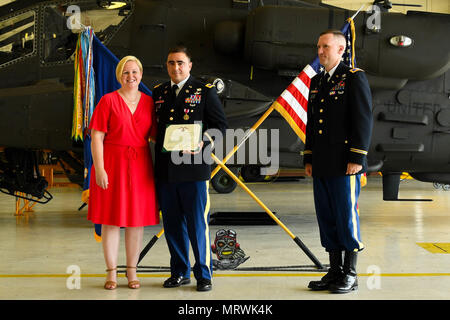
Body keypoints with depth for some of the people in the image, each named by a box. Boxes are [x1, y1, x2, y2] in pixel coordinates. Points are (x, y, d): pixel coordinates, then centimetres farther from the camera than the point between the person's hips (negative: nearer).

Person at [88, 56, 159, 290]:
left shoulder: (149, 102, 8)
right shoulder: (108, 100, -1)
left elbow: (156, 135, 9)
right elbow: (96, 137, -6)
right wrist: (99, 169, -14)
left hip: (140, 167, 3)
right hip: (112, 165, -3)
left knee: (137, 219, 6)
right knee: (111, 219, 2)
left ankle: (132, 272, 17)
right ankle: (111, 273, 13)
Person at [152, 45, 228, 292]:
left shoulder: (205, 91, 2)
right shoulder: (158, 92, 15)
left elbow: (220, 125, -1)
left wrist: (202, 143, -17)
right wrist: (154, 138, 4)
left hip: (193, 168, -4)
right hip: (165, 170, 5)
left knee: (198, 224, -1)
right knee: (172, 224, 10)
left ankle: (203, 274, 12)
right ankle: (180, 272, 24)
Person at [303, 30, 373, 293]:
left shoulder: (354, 77, -4)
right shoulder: (316, 82, 17)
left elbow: (364, 120, -10)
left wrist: (357, 158, -16)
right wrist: (309, 159, 15)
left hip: (345, 164, -7)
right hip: (322, 166, 7)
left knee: (347, 217, -2)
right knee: (327, 219, 10)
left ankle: (350, 275, 9)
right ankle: (335, 272, 20)